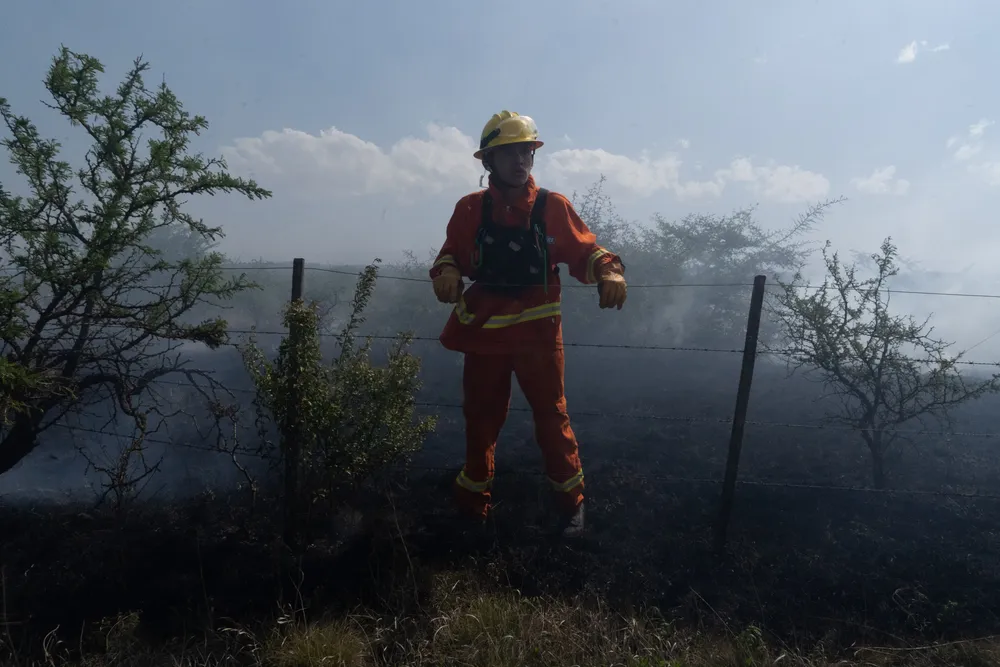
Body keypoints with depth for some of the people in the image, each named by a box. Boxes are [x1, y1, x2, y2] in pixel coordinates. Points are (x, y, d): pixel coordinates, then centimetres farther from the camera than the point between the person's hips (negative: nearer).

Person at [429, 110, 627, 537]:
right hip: (484, 329, 2)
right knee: (481, 418, 15)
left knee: (551, 416, 5)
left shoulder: (553, 206, -2)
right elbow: (452, 255, 5)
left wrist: (608, 270, -21)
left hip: (538, 330, -1)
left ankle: (570, 500, 25)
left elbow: (582, 251, -2)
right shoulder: (471, 209, 1)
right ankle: (472, 500, 36)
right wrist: (446, 273, -17)